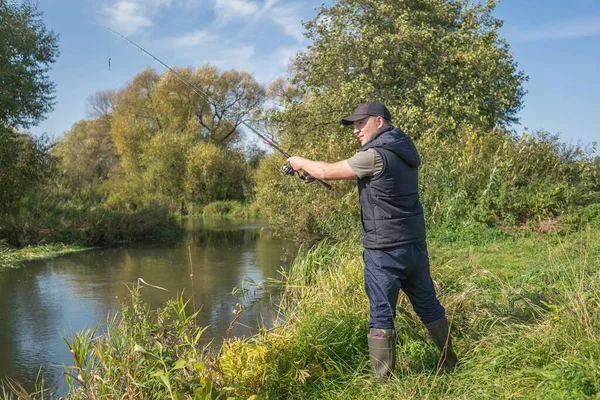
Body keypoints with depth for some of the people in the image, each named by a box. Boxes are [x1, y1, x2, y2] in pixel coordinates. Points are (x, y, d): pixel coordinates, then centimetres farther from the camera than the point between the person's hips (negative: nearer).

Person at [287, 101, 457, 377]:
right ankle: (449, 363, 31)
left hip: (384, 250, -8)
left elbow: (327, 172, -10)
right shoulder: (406, 151, 10)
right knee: (428, 305, 18)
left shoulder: (376, 155, -16)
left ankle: (382, 379, 6)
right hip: (415, 245, 8)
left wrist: (299, 162, 9)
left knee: (381, 315, 0)